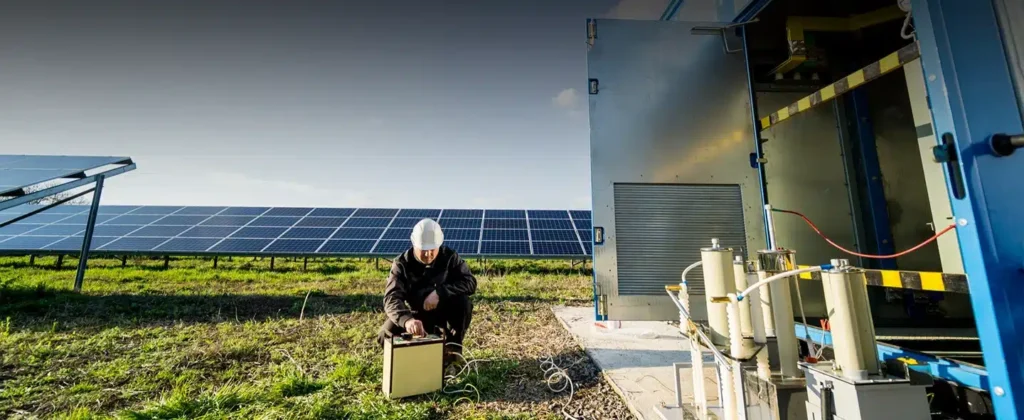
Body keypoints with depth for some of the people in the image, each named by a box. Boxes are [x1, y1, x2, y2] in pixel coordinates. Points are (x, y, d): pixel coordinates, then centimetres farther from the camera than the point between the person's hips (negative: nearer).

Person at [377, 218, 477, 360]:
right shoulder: (402, 264, -18)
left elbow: (470, 282, -24)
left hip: (443, 313, 0)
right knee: (385, 337, -22)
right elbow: (392, 298, -31)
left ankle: (453, 350, -8)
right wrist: (406, 320, -53)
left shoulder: (450, 257, -16)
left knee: (463, 302, -31)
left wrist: (439, 293, -38)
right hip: (415, 315, 1)